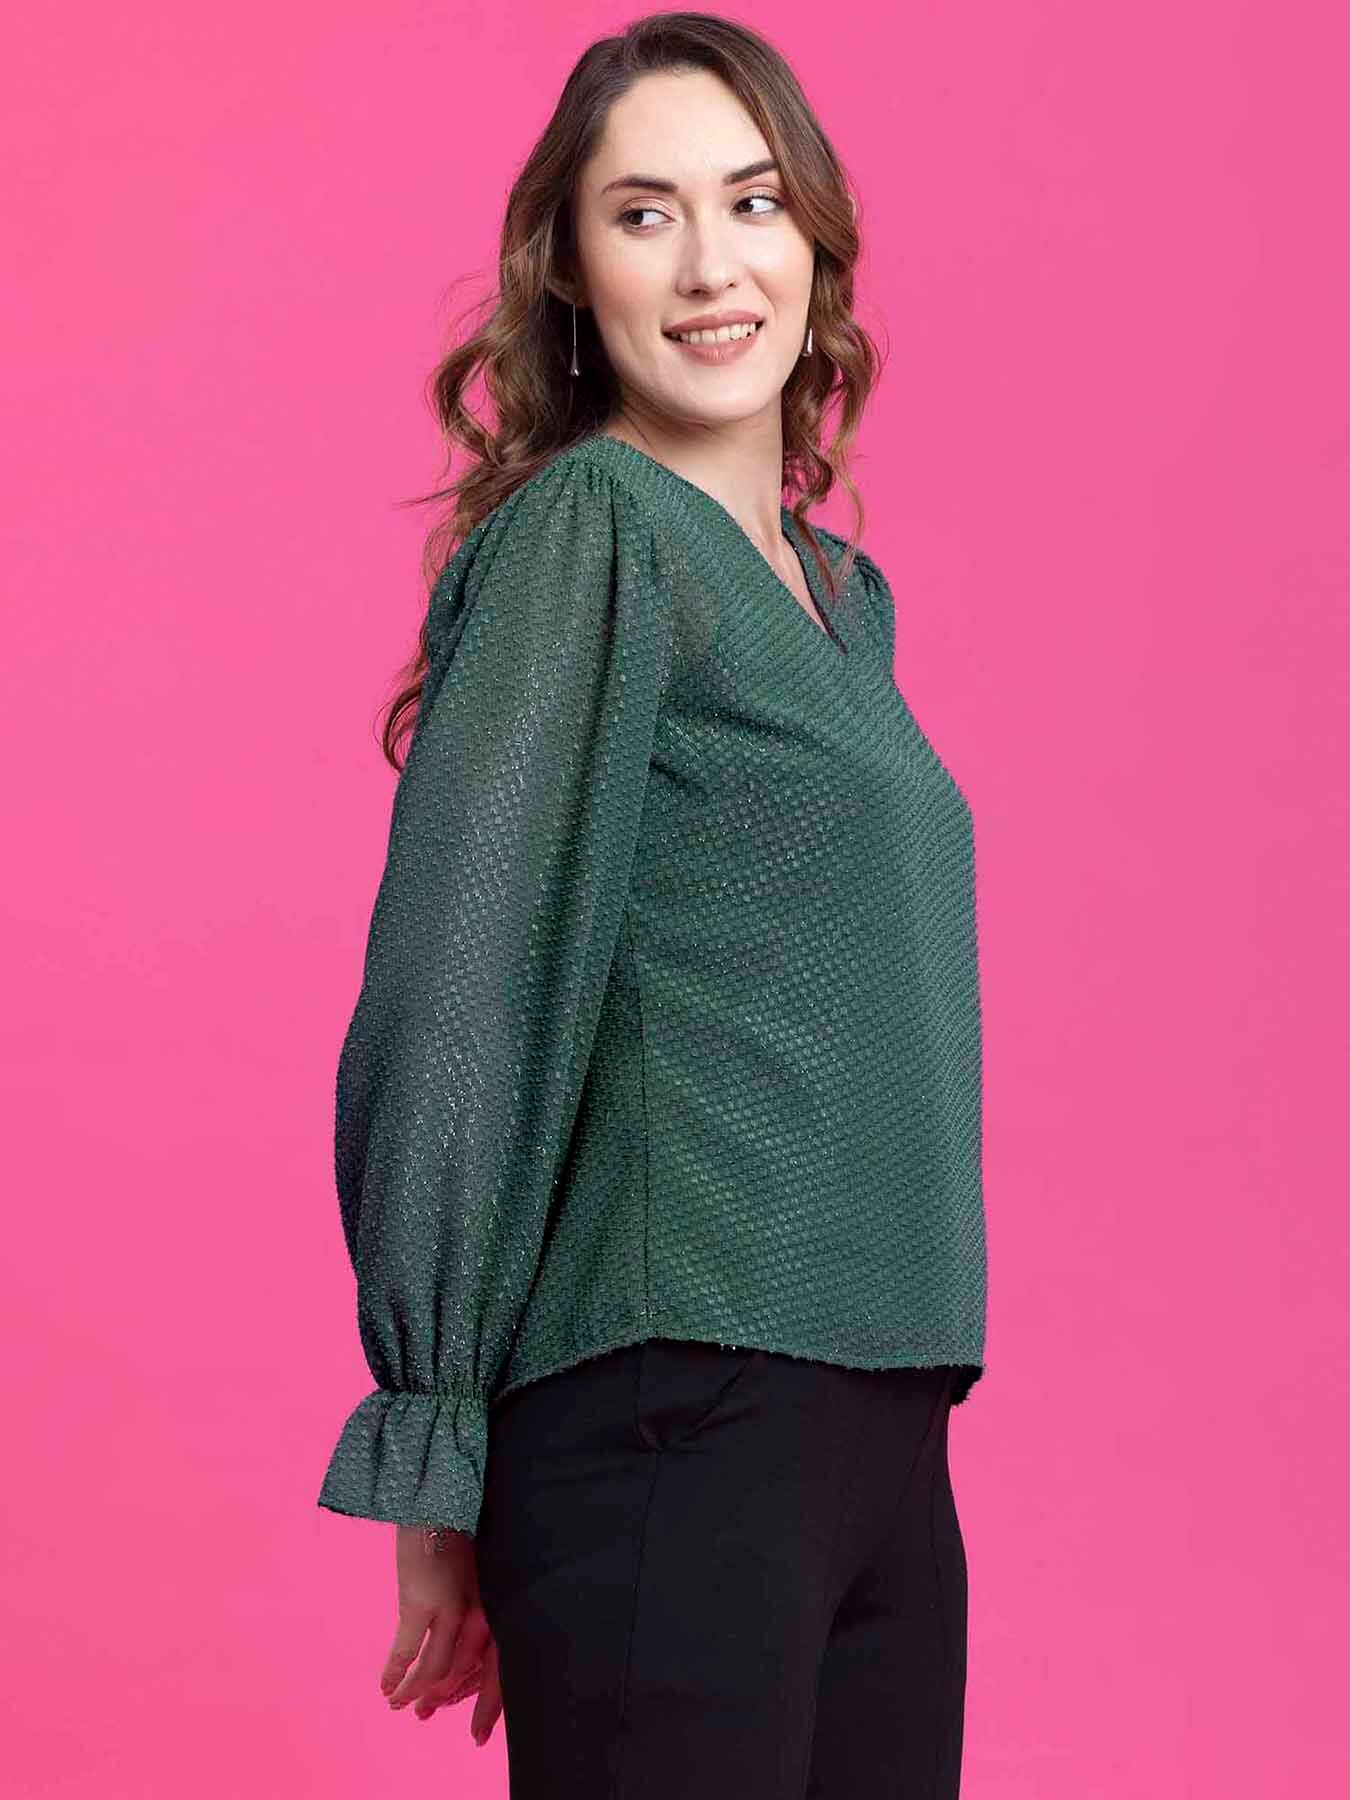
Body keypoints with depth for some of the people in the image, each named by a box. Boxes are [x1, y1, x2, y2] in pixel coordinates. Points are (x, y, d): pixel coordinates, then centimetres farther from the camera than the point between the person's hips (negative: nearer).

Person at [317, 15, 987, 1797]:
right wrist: (434, 1454, -12)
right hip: (674, 1418, -7)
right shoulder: (585, 531, -7)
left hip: (879, 1430, 7)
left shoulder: (843, 595, 16)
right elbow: (457, 997, -11)